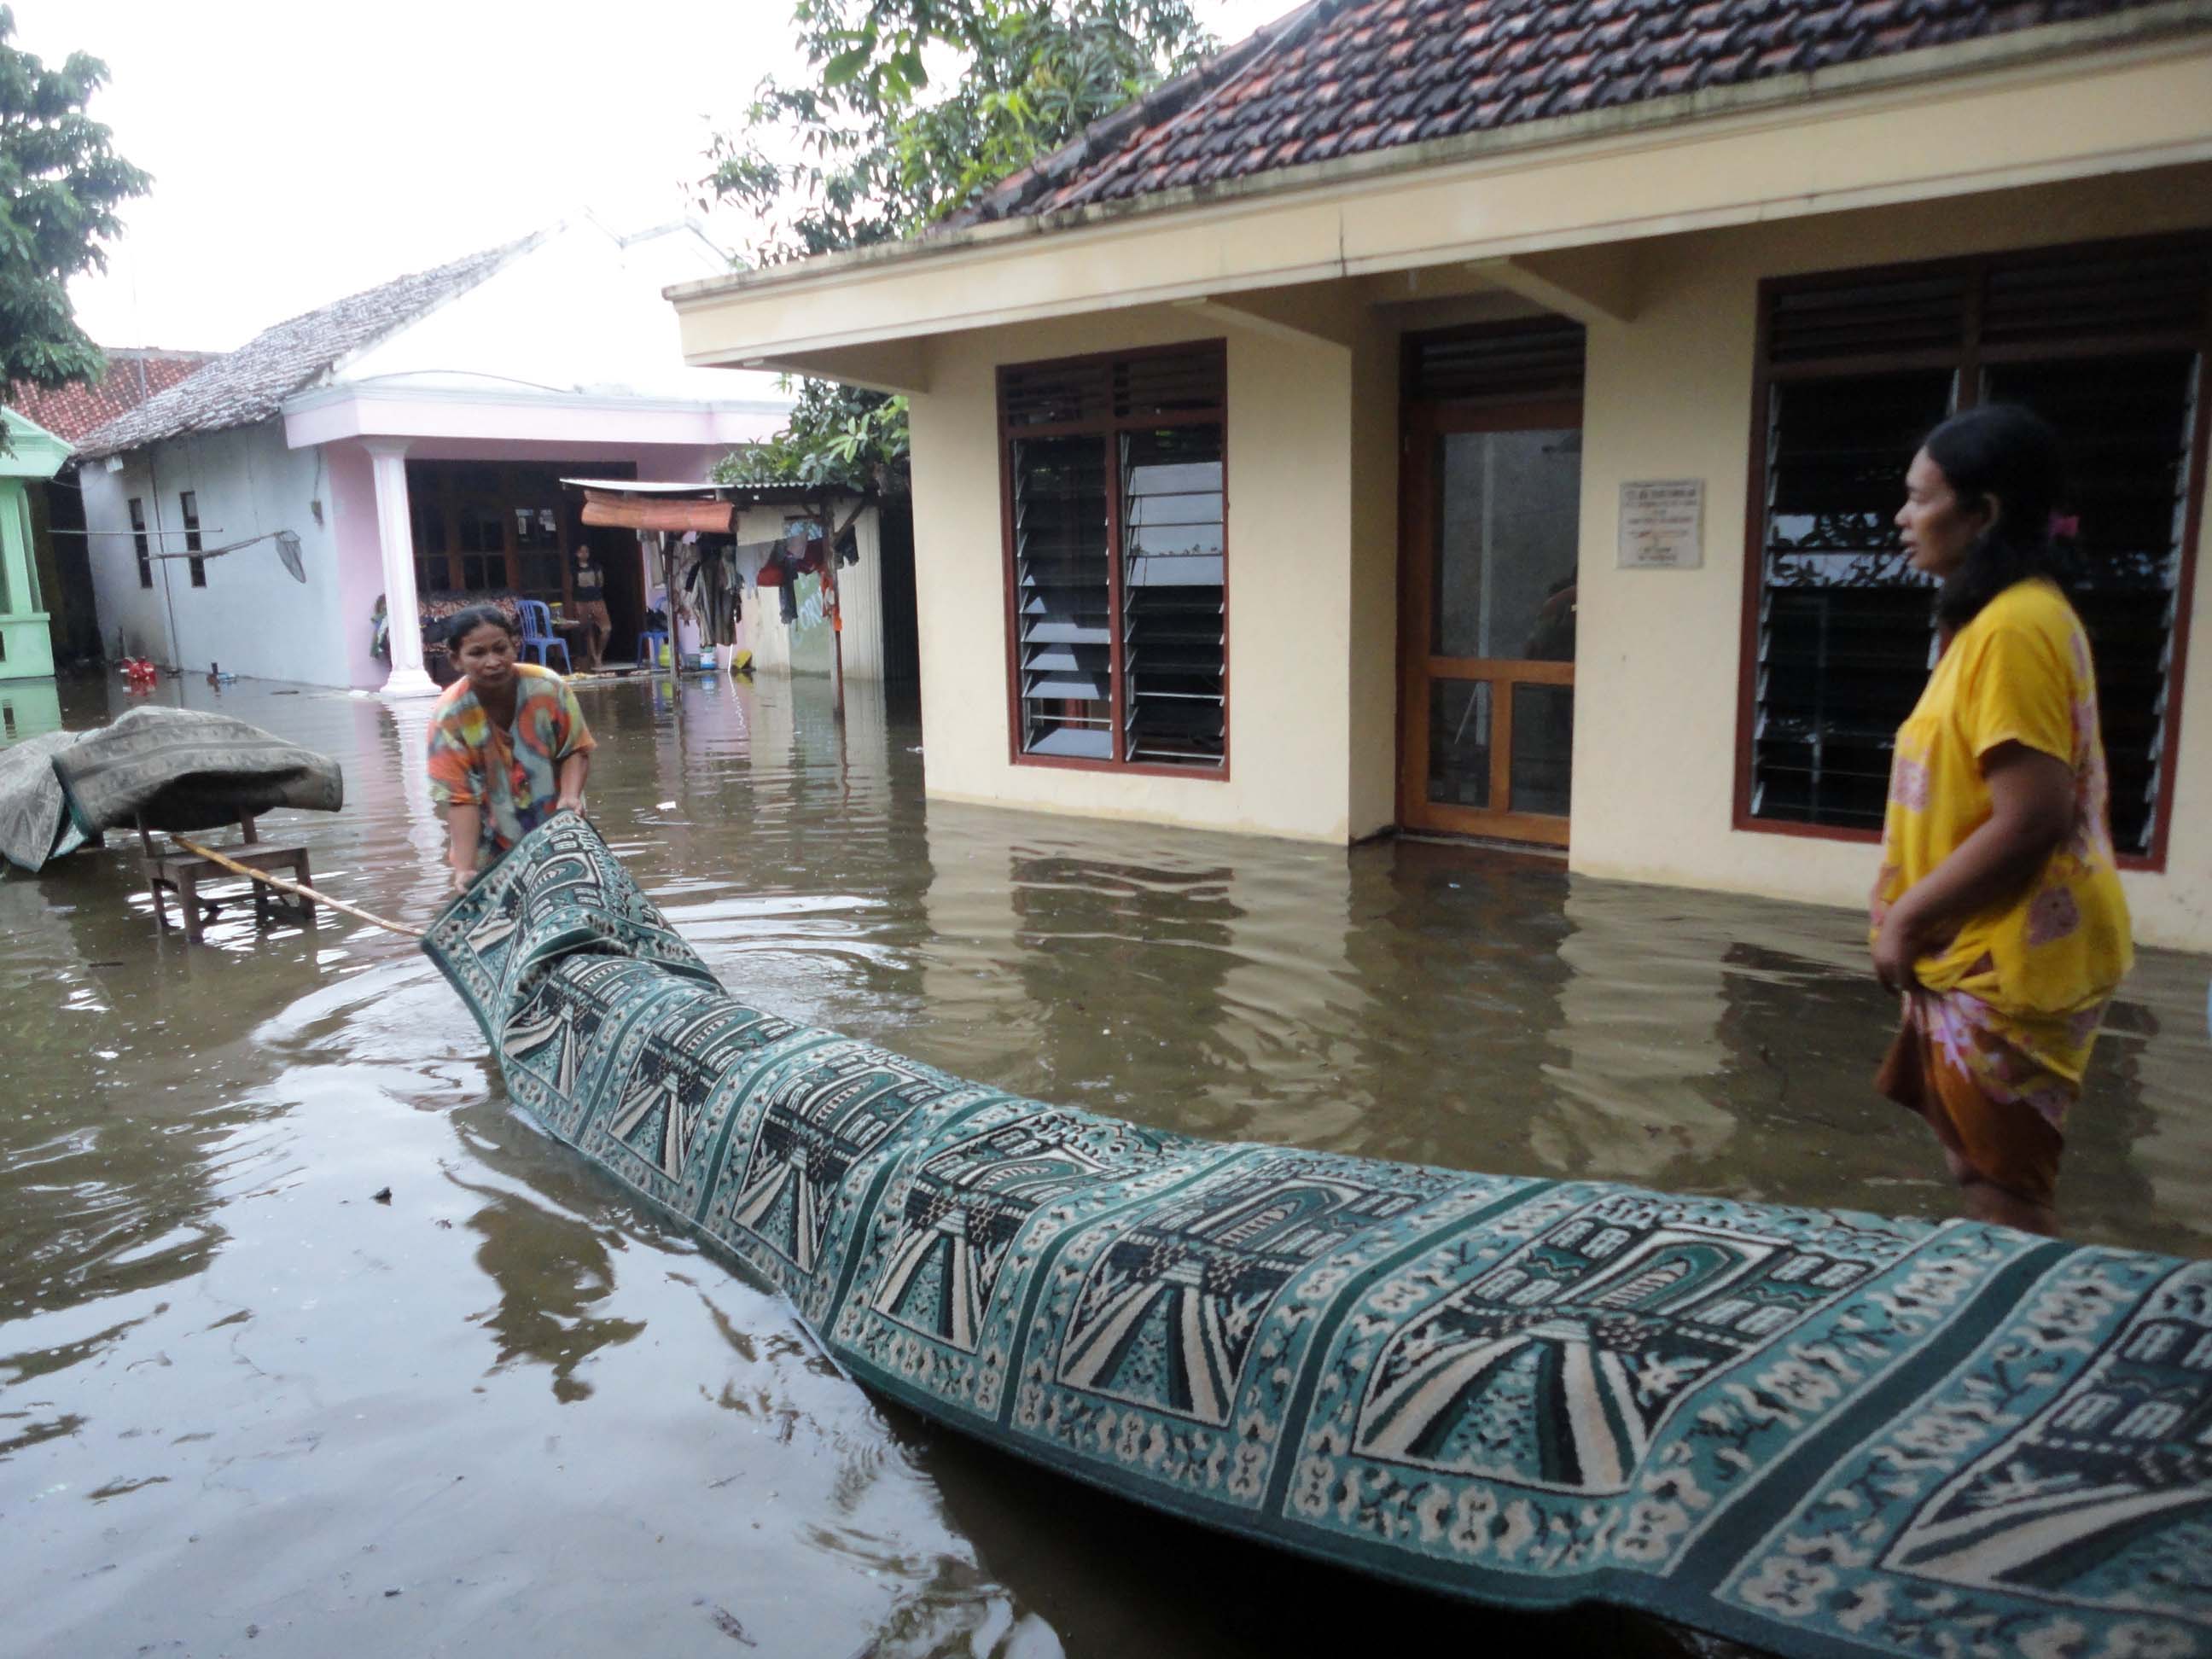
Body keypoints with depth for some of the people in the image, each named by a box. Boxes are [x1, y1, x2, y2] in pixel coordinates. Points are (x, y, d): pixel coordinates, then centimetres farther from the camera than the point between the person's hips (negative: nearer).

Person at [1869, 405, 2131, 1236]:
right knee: (1982, 1171, 20)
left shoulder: (2016, 625, -20)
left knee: (2001, 1193, 2)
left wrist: (1905, 919, -16)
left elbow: (2029, 820, -24)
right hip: (1986, 950, 10)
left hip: (2011, 960, -10)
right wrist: (1912, 914, 13)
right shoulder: (2002, 615, 11)